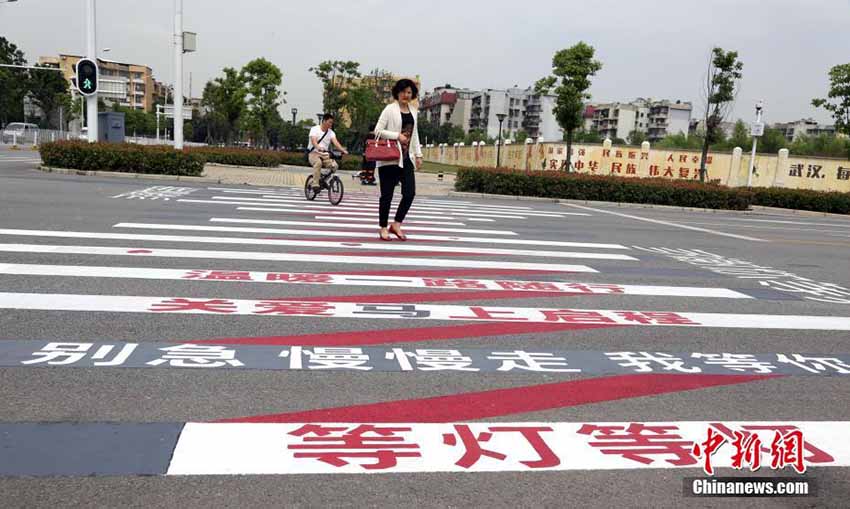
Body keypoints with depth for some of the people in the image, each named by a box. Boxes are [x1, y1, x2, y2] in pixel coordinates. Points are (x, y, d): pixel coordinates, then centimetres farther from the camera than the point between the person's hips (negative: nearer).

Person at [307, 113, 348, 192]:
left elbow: (335, 142, -9)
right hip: (313, 153, -5)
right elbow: (313, 141, -21)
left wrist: (343, 150, -28)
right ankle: (315, 185, -37)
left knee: (335, 165, -22)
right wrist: (318, 147, -43)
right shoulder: (314, 129, -4)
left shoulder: (331, 132, 8)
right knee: (318, 163, -38)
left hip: (325, 155, 5)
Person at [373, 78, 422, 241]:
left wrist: (418, 154, 15)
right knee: (387, 194, 2)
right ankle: (383, 228, 13)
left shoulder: (413, 111, 15)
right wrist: (397, 136, -16)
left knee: (410, 192, -2)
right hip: (389, 159, -6)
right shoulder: (390, 109, -4)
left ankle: (396, 224, 12)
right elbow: (378, 131, -9)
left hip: (406, 158, 6)